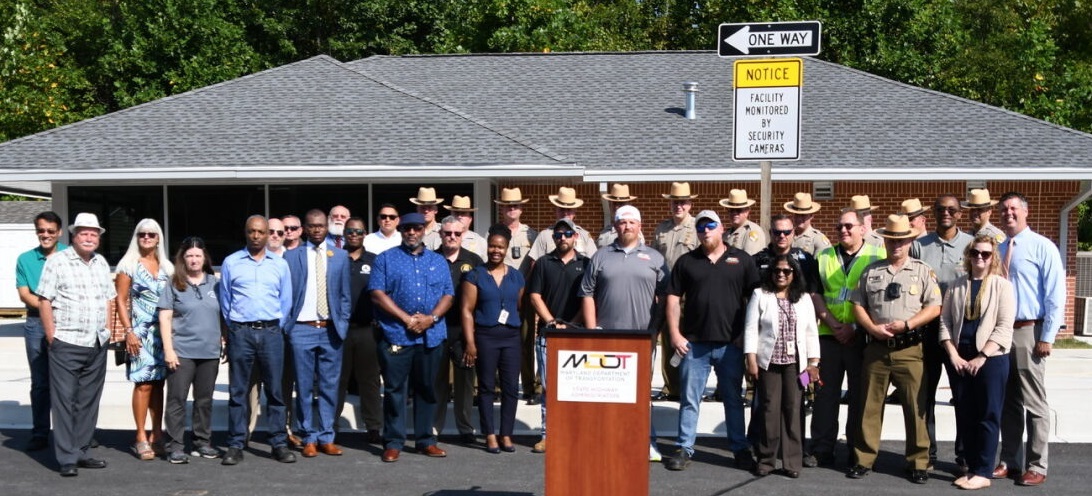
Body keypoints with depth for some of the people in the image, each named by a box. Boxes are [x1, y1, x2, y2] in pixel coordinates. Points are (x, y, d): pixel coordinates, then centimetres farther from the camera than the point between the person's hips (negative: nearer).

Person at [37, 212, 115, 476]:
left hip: (97, 345, 6)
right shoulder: (57, 261, -5)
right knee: (64, 401, -4)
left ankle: (81, 452, 18)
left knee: (88, 402, 10)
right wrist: (52, 336, -12)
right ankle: (67, 459, -2)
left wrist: (106, 329, 11)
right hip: (66, 344, -6)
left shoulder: (101, 263, 13)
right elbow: (44, 300, -7)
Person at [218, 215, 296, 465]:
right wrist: (232, 328, 10)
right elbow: (224, 299, 11)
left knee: (275, 390, 2)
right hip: (240, 332, -1)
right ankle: (235, 446, 4)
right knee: (237, 390, 1)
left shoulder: (280, 264, 10)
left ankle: (279, 443, 6)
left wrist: (277, 327, 9)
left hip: (271, 332, 1)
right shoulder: (231, 263, 7)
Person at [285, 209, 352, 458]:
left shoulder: (340, 256, 8)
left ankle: (326, 438, 13)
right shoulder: (292, 256, 3)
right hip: (302, 329, -1)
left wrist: (343, 324, 2)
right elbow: (286, 293, 4)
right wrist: (287, 325, -2)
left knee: (329, 387, 5)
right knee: (304, 388, 3)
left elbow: (345, 294, 10)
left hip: (331, 329, 1)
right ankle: (309, 439, 11)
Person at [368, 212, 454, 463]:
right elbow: (377, 293, -5)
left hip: (431, 336, 3)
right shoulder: (386, 259, 5)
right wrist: (407, 319, -12)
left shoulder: (438, 261, 15)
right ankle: (393, 442, 5)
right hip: (396, 336, -3)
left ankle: (425, 440, 17)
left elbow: (448, 295, 9)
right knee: (394, 389, -2)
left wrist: (431, 318, -10)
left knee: (427, 389, 9)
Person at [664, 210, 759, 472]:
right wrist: (675, 334, -4)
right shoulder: (686, 262, 6)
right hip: (694, 343, 0)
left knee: (733, 399, 9)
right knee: (689, 399, 4)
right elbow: (673, 299, 5)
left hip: (731, 343, 0)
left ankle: (741, 449, 17)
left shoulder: (741, 260, 5)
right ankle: (684, 449, 10)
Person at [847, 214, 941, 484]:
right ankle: (864, 459, 13)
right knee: (870, 406, 6)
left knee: (915, 407, -2)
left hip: (908, 349, -2)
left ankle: (918, 462, 7)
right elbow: (858, 305, 10)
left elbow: (933, 307, -1)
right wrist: (873, 328, -7)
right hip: (876, 348, 2)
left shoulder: (922, 271, 5)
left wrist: (907, 324, -13)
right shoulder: (871, 271, 12)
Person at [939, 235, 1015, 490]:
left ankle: (983, 472, 3)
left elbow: (1004, 328, -9)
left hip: (991, 359, -4)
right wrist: (953, 355, -6)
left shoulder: (1002, 286, -1)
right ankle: (972, 468, 16)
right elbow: (945, 322, 6)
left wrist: (981, 357, -15)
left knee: (987, 416, -1)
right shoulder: (956, 286, 10)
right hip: (960, 359, 4)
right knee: (964, 416, 7)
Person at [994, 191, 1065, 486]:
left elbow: (1055, 295, -8)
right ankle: (1009, 461, 21)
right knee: (1008, 401, 12)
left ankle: (1036, 466, 5)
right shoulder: (998, 250, 13)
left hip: (1028, 332, -6)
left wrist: (1047, 337, -13)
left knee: (1034, 403, -2)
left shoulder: (1042, 247, -5)